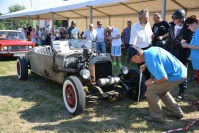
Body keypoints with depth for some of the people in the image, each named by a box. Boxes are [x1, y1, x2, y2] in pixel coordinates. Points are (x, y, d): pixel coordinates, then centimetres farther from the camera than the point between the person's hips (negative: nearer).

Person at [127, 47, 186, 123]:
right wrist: (145, 65, 20)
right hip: (181, 72, 10)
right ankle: (177, 112, 33)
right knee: (161, 90, 26)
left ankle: (156, 117, 8)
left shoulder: (150, 59, -27)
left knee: (151, 91, -6)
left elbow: (163, 78, -27)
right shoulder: (149, 50, 3)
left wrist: (152, 81, -9)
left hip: (176, 76, -10)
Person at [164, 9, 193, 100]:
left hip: (182, 56, -4)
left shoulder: (187, 30, -8)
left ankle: (181, 92, 22)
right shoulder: (171, 29, 8)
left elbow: (190, 43, -9)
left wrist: (186, 56, -13)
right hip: (171, 54, 5)